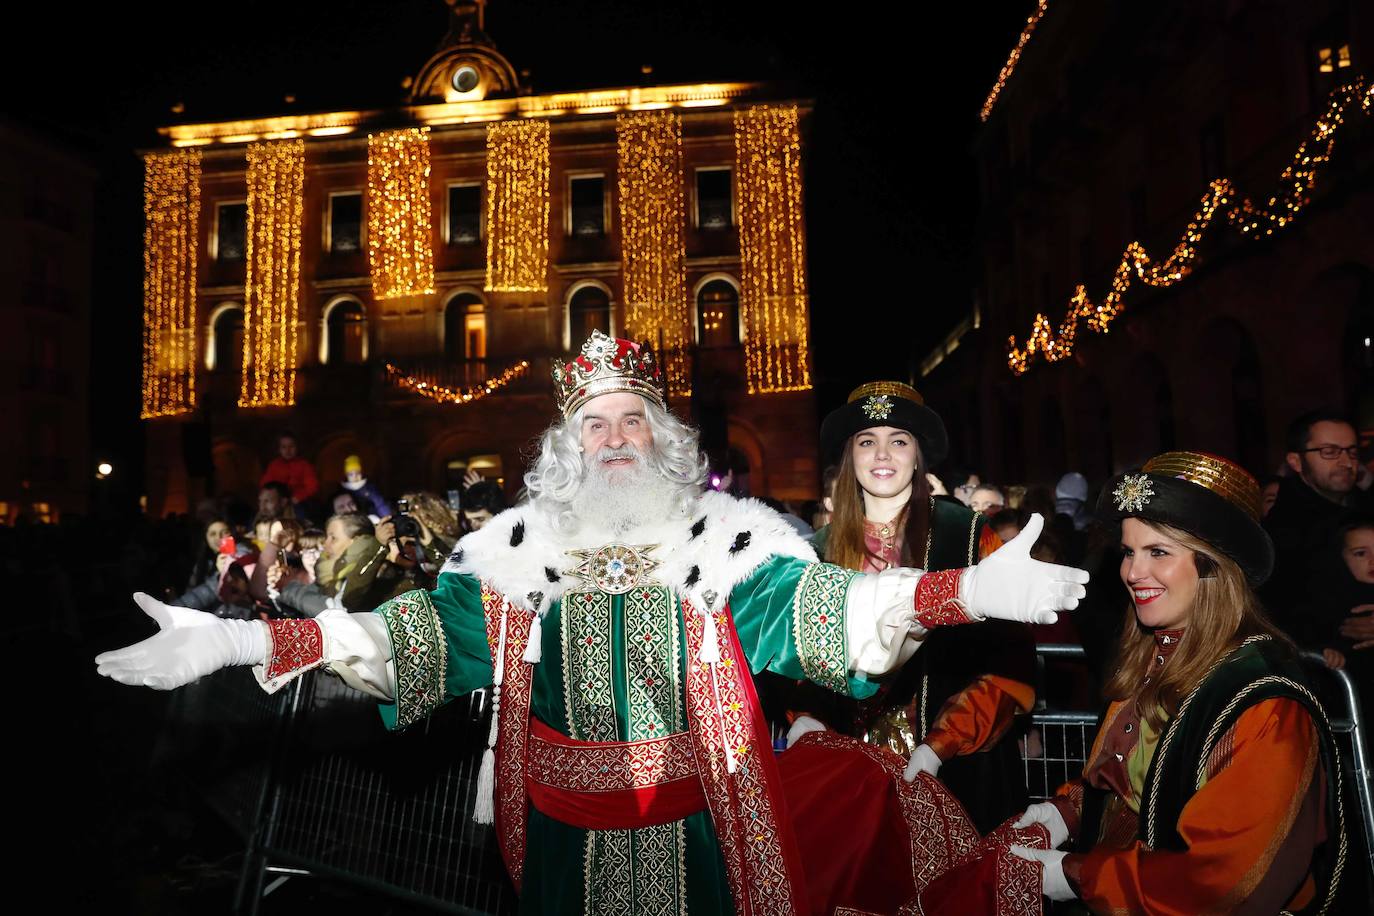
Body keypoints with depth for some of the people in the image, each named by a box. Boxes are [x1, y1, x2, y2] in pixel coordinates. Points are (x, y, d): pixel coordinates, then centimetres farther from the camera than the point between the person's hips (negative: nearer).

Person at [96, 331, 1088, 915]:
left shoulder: (725, 535, -6)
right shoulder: (519, 545, -3)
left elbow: (807, 601, -17)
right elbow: (422, 626, -9)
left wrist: (970, 590, -31)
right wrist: (238, 642, -18)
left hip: (693, 830, -1)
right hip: (563, 834, 2)